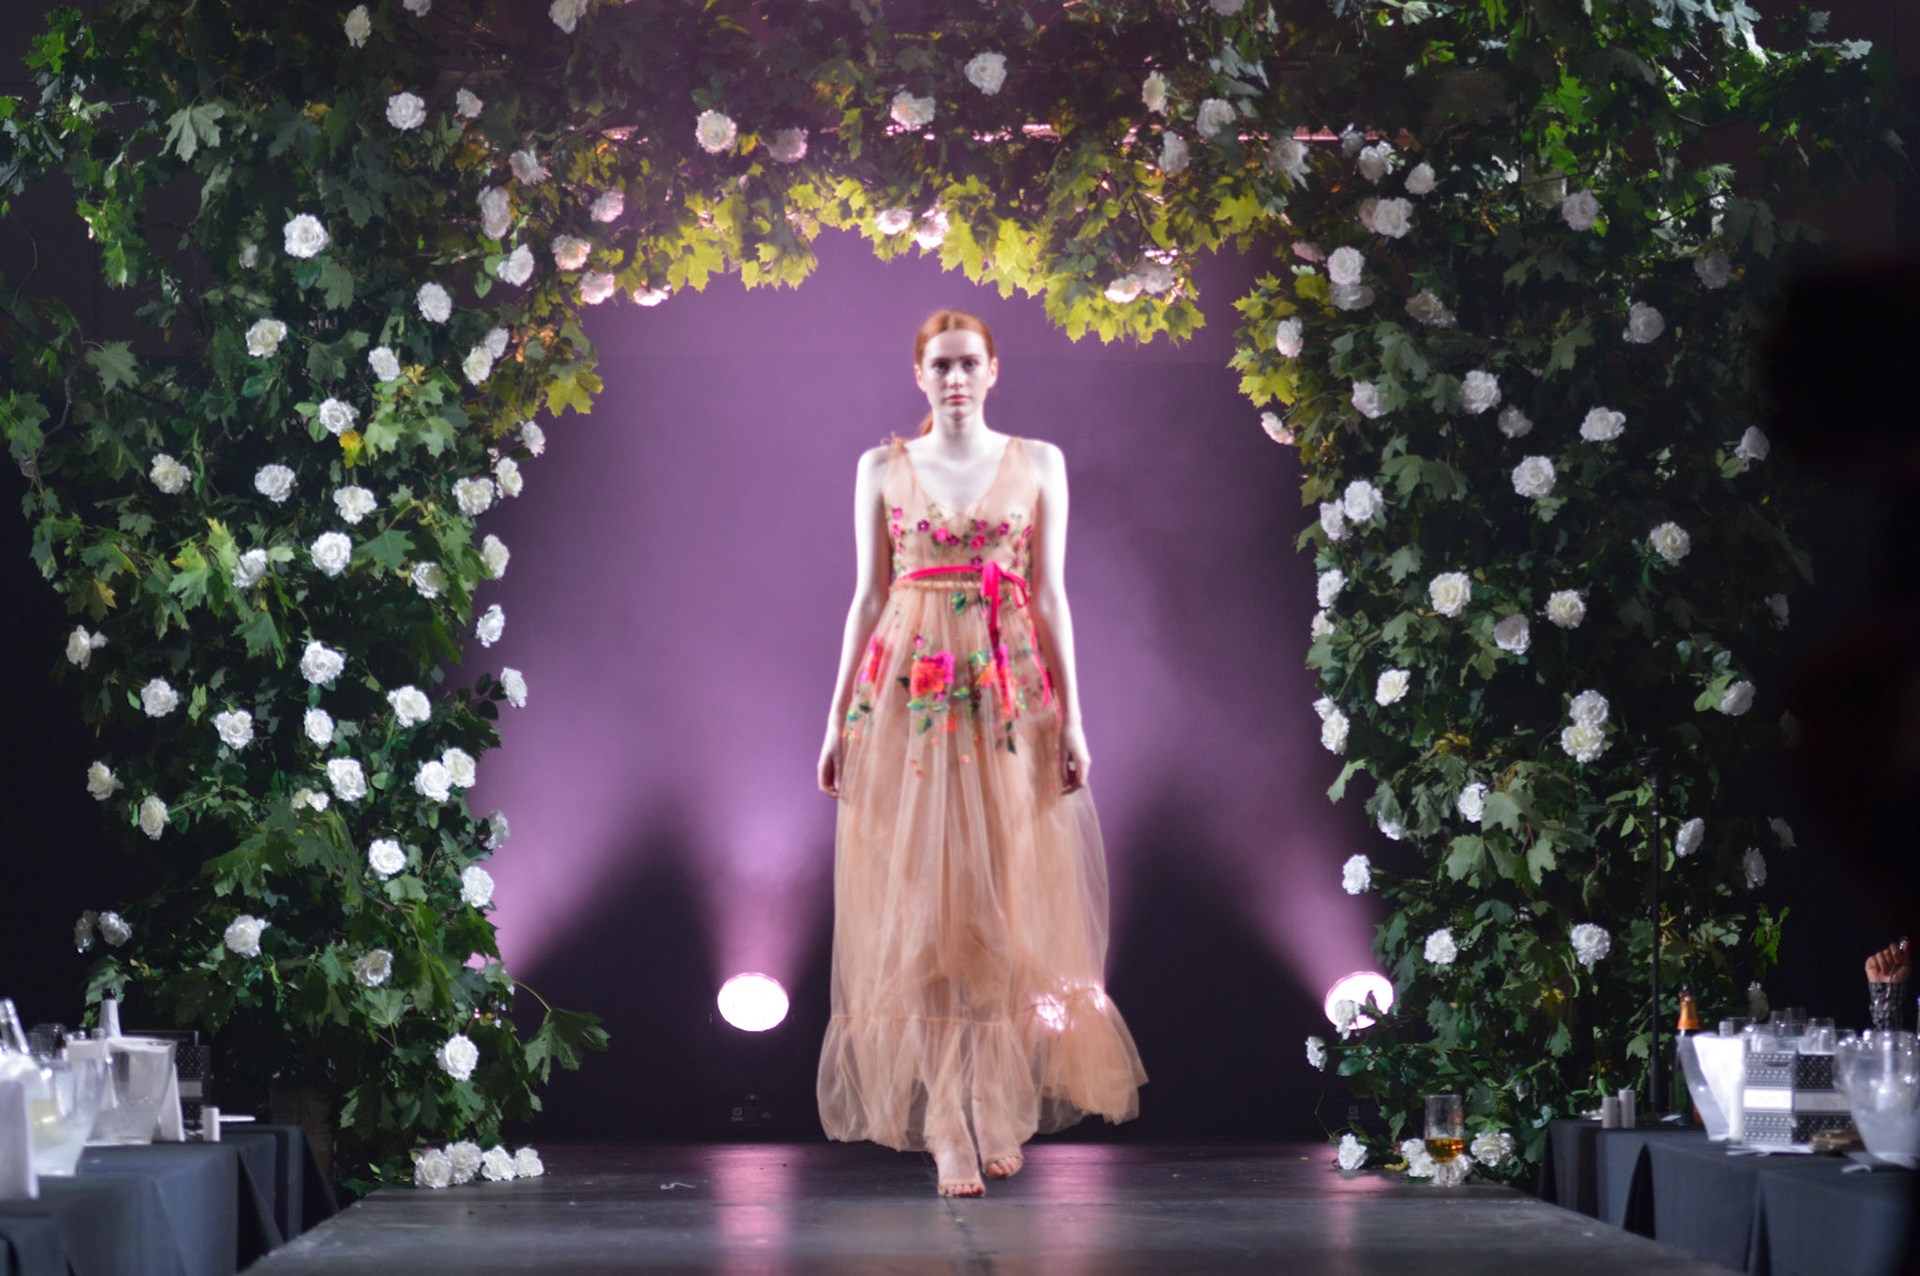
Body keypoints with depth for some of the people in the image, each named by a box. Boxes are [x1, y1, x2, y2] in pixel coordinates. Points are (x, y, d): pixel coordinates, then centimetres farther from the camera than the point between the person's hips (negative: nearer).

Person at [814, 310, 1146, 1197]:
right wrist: (837, 720, 4)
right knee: (919, 904, -5)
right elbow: (868, 598, 8)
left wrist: (1071, 720, 0)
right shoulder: (883, 469, 7)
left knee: (1007, 904, 0)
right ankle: (948, 1131, -4)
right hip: (909, 693, 0)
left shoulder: (1037, 464, 6)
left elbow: (1051, 596, 5)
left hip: (1009, 696, 0)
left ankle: (1002, 1110, 12)